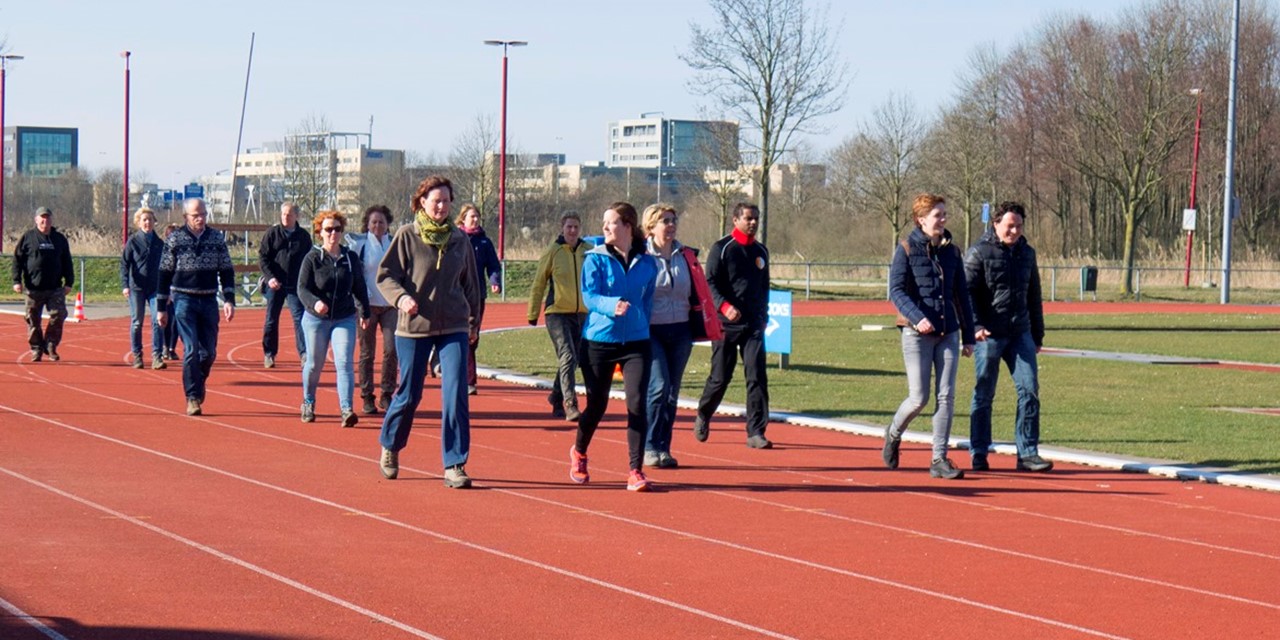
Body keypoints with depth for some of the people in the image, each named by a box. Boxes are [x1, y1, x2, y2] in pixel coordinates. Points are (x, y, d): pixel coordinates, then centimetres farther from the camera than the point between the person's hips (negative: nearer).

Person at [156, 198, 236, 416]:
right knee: (191, 350, -11)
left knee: (209, 352, 6)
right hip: (184, 299, -3)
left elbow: (226, 271, 8)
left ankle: (198, 383, 34)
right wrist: (160, 307, 1)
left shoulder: (217, 238, 5)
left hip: (209, 300, 3)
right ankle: (193, 397, -5)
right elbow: (164, 274, 3)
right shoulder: (175, 239, -1)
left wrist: (229, 300, -5)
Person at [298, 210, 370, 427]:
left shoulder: (351, 258, 3)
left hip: (345, 319, 1)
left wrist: (365, 312, 22)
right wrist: (314, 303, -31)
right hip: (316, 319, -1)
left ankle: (347, 409, -16)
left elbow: (359, 287, 15)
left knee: (344, 363, -12)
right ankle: (308, 403, 33)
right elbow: (302, 288, -12)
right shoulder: (312, 258, -6)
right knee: (314, 364, 10)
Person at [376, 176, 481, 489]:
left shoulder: (459, 239, 6)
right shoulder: (407, 235, -3)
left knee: (455, 394, -10)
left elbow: (470, 283, 17)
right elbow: (385, 275, -3)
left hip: (453, 328, 2)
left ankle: (454, 464, -5)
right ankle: (390, 446, 34)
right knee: (409, 395, 6)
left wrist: (473, 321, 19)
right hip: (414, 326, -2)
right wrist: (401, 298, -21)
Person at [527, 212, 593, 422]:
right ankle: (570, 406, -18)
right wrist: (533, 313, 3)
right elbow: (538, 283, 2)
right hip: (557, 312, -4)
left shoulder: (590, 251, 4)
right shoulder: (553, 252, -4)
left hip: (582, 314, 4)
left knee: (572, 360, 13)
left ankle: (556, 397, 34)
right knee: (567, 358, -15)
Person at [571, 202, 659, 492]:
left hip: (636, 342, 1)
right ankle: (578, 452, 37)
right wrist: (612, 305, -31)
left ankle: (636, 472, -7)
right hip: (599, 340, -1)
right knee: (597, 404, 8)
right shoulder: (596, 259, -3)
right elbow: (589, 297, -13)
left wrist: (639, 324, 7)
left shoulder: (647, 263, 4)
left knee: (637, 403, -11)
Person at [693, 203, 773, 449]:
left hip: (754, 324, 4)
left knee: (757, 377, -7)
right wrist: (725, 306, -23)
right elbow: (709, 283, -9)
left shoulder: (761, 252, 15)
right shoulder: (721, 248, -3)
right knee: (720, 377, 2)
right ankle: (703, 416, 28)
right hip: (726, 325, -4)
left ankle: (756, 432, -7)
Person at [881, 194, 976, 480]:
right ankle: (894, 434, 26)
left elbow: (962, 295, 15)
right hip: (917, 334, -4)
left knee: (947, 396, -2)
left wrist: (968, 336, 12)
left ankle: (939, 459, 4)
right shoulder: (906, 249, -3)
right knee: (919, 398, -4)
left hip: (948, 333, 4)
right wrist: (917, 317, -25)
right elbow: (896, 290, -9)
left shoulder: (952, 251, 11)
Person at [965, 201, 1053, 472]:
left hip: (1020, 335, 5)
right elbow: (967, 292, -8)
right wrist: (976, 325, -20)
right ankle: (978, 455, 11)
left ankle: (1028, 453, 2)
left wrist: (1037, 335, 21)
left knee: (1030, 389, -2)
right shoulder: (979, 253, -3)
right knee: (984, 395, 2)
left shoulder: (1027, 253, 14)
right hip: (989, 335, -5)